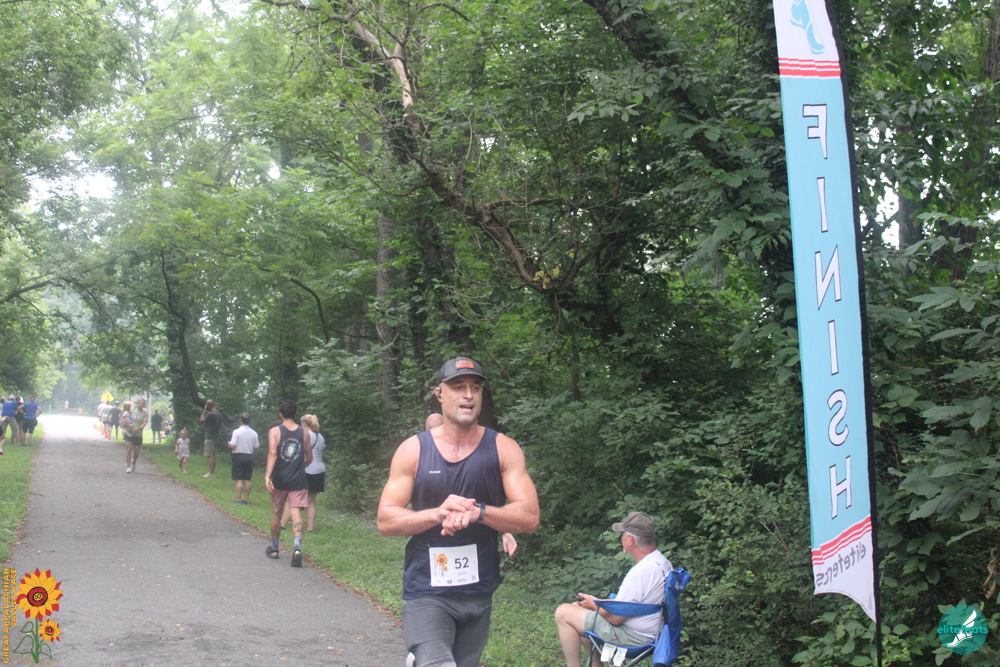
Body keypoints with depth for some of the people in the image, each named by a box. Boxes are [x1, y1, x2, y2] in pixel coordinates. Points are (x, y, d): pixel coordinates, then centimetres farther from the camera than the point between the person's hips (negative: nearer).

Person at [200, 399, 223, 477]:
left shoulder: (211, 414, -18)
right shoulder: (219, 414, 11)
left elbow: (201, 420, -9)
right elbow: (221, 426, 17)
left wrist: (204, 410, -6)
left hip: (210, 437, -9)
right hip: (215, 437, 9)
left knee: (210, 455, -7)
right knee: (213, 455, 14)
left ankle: (210, 473, -8)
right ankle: (212, 472, 18)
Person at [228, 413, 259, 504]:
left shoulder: (236, 432, -12)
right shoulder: (254, 433, 0)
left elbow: (232, 446, -16)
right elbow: (256, 446, 4)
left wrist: (229, 443, 5)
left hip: (239, 456, -4)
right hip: (249, 457, 4)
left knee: (239, 480, -1)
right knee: (247, 480, 10)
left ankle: (238, 499, -2)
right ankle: (246, 499, 14)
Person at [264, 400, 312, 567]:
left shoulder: (275, 431, -3)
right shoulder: (304, 433, 4)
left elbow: (272, 454, -17)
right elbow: (309, 458, 10)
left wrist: (267, 476, -24)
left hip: (279, 480, 0)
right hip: (298, 480, 1)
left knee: (276, 513, 16)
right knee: (296, 514, -5)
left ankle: (273, 549, 29)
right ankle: (297, 547, -27)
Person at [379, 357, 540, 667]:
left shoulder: (503, 449, 0)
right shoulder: (413, 450, 0)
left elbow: (529, 517, -8)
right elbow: (385, 521, -4)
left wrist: (478, 511, -25)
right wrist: (437, 513, -21)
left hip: (479, 593, 2)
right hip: (425, 592, -2)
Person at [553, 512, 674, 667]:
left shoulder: (640, 572, -28)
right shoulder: (662, 561, 1)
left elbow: (615, 617, -22)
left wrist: (595, 605, -2)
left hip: (634, 637, -10)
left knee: (563, 613, -7)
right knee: (577, 607, 22)